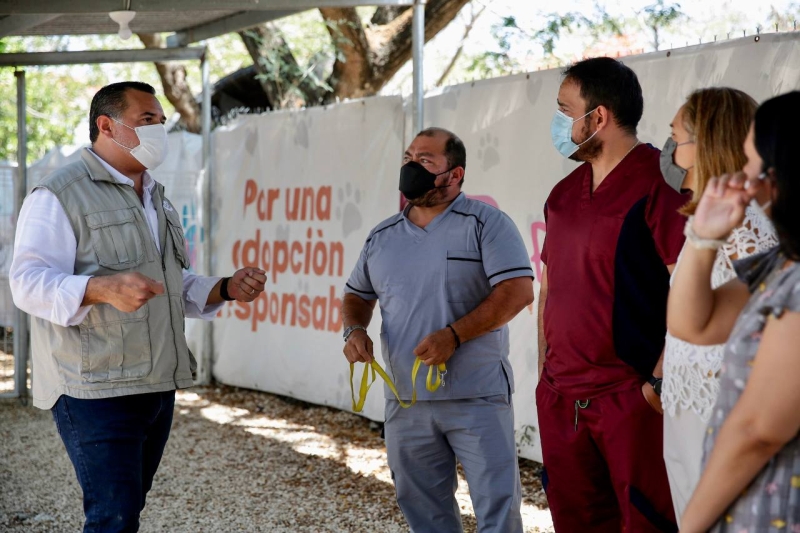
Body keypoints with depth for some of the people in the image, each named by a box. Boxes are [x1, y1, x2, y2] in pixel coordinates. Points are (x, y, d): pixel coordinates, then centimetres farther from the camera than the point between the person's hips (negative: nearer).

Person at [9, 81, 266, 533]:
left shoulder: (158, 199, 20)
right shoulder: (59, 196, -8)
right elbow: (30, 283, -19)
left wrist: (226, 290, 5)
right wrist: (103, 288, -36)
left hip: (158, 388, 8)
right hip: (96, 390, -8)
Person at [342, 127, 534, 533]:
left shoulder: (486, 223, -5)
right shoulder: (382, 237, 13)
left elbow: (517, 291, -14)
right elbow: (357, 295, 24)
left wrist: (453, 335, -21)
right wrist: (354, 330, 0)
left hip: (477, 397, -5)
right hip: (405, 402, 5)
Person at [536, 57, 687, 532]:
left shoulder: (659, 184, -12)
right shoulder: (564, 194, 13)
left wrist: (661, 379, -19)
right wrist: (546, 372, 16)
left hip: (632, 398, -8)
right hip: (561, 399, 8)